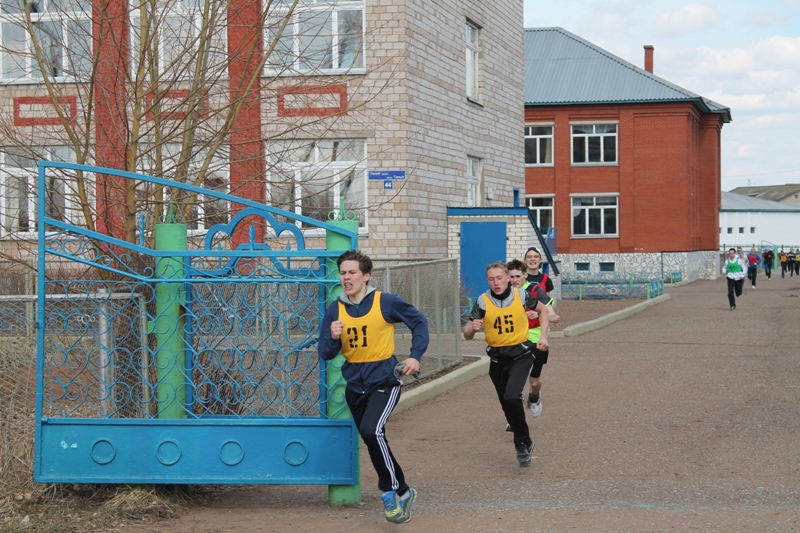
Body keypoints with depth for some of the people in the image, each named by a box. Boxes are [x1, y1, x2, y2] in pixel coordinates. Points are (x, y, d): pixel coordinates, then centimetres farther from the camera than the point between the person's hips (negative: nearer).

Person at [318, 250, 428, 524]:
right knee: (373, 440, 14)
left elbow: (419, 322, 2)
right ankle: (402, 491, 34)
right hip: (355, 387, 5)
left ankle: (390, 491, -10)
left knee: (371, 430, -27)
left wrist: (415, 356, -9)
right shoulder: (335, 310, -2)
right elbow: (325, 354, -1)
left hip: (384, 382, -5)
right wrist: (333, 338, -23)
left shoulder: (386, 302, -11)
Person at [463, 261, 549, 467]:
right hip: (497, 358, 3)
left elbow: (542, 310, 11)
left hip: (521, 355, -3)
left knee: (511, 396, -23)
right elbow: (467, 335, -8)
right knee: (507, 404, 11)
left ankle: (522, 443, -7)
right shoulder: (482, 302, -10)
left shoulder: (521, 296, -10)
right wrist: (472, 328, -30)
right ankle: (524, 443, 32)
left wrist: (544, 336, 1)